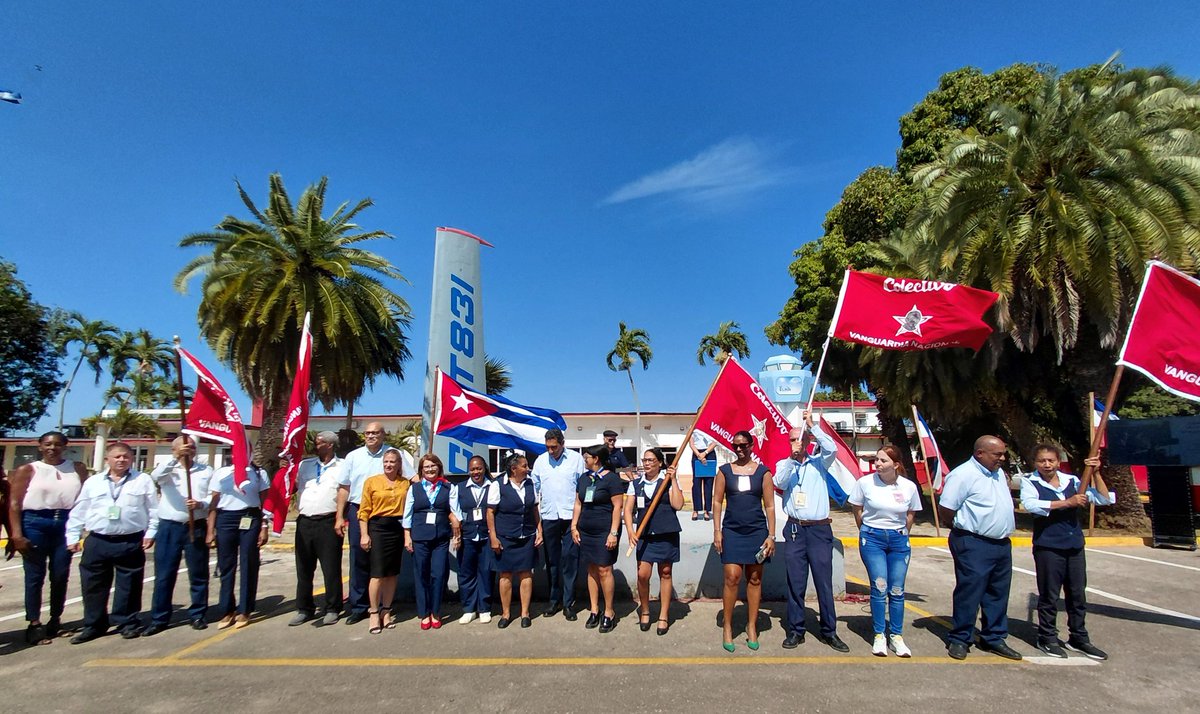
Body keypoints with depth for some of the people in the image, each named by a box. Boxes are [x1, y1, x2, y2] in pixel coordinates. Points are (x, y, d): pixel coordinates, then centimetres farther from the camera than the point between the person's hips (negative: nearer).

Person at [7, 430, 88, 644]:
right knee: (35, 576, 3)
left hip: (66, 524, 2)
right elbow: (14, 504, -1)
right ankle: (34, 624, 11)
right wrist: (16, 534, -10)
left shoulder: (77, 469, 8)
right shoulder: (27, 471, 3)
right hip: (35, 523, -2)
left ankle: (55, 620, 21)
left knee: (61, 575, 8)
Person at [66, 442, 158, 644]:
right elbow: (78, 512, 13)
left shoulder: (143, 480, 3)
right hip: (98, 542, 2)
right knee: (93, 586, 8)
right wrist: (73, 537, 8)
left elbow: (153, 509, 2)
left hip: (131, 543, -2)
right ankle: (93, 625, 21)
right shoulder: (93, 482, 10)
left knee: (129, 586, 4)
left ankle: (128, 623, 16)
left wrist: (150, 533, -4)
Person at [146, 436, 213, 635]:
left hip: (196, 527, 1)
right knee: (164, 575, 3)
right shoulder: (168, 470, 6)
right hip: (169, 527, 0)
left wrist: (201, 504, -16)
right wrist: (176, 459, -33)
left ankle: (198, 615, 17)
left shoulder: (206, 471, 9)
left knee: (198, 574, 6)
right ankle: (159, 619, 13)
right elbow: (155, 476, -18)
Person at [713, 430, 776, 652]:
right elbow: (717, 502, 4)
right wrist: (717, 531, -2)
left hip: (757, 531, 1)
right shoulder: (724, 471, 4)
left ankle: (752, 627, 19)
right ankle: (727, 627, 8)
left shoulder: (762, 472, 3)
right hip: (732, 531, 0)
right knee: (732, 578, -6)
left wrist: (771, 535, -2)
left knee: (754, 579, 7)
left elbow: (769, 505, 3)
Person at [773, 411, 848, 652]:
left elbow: (832, 449, -14)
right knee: (795, 583, 5)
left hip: (819, 529, 0)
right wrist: (792, 458, -23)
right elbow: (779, 482, -12)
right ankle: (795, 630, 15)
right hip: (794, 529, 1)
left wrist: (812, 425, -17)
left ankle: (829, 631, 17)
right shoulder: (783, 465, 8)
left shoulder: (819, 462, 6)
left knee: (824, 582, 5)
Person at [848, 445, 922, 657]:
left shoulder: (909, 487, -4)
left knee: (897, 590, 6)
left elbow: (911, 514, 13)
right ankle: (879, 635, 9)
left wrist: (902, 535, 14)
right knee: (879, 588, -5)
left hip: (898, 540, 2)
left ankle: (896, 636, 19)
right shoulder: (865, 482, -9)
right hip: (872, 539, -2)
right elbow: (857, 510, 5)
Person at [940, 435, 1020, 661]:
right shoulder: (963, 475, -17)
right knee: (969, 592, -2)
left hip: (1002, 543, 9)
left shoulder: (998, 473, 12)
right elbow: (947, 512, -15)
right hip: (974, 545, -9)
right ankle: (959, 640, 10)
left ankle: (994, 638, 28)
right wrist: (965, 527, -2)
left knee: (998, 594, 15)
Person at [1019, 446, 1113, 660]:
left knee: (1078, 594, 14)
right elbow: (1029, 504, -23)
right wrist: (1067, 503, -23)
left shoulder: (1071, 481, 7)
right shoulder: (1030, 482, -5)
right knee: (1049, 596, 4)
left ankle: (1079, 638, 29)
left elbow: (1105, 500, 5)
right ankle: (1047, 638, 18)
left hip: (1075, 545, 5)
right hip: (1048, 546, -4)